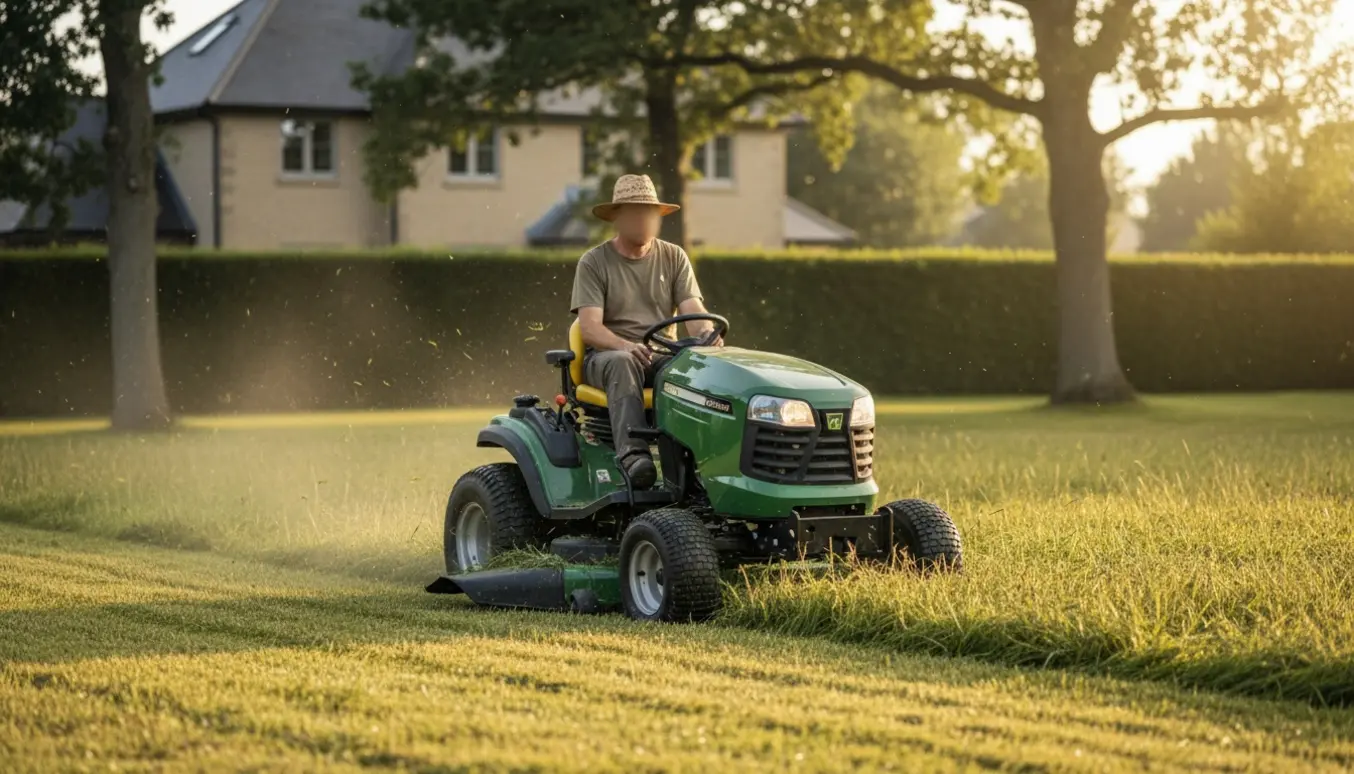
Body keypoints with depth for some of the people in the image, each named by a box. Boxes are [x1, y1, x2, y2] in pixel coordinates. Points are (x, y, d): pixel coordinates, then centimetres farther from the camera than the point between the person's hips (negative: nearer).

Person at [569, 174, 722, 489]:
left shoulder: (674, 258, 12)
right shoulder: (594, 263, 2)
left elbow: (693, 311, 1)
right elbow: (589, 327, -10)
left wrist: (707, 334, -25)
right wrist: (626, 346, -31)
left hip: (661, 356, 3)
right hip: (607, 354, -3)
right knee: (622, 364, -39)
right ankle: (632, 454, -54)